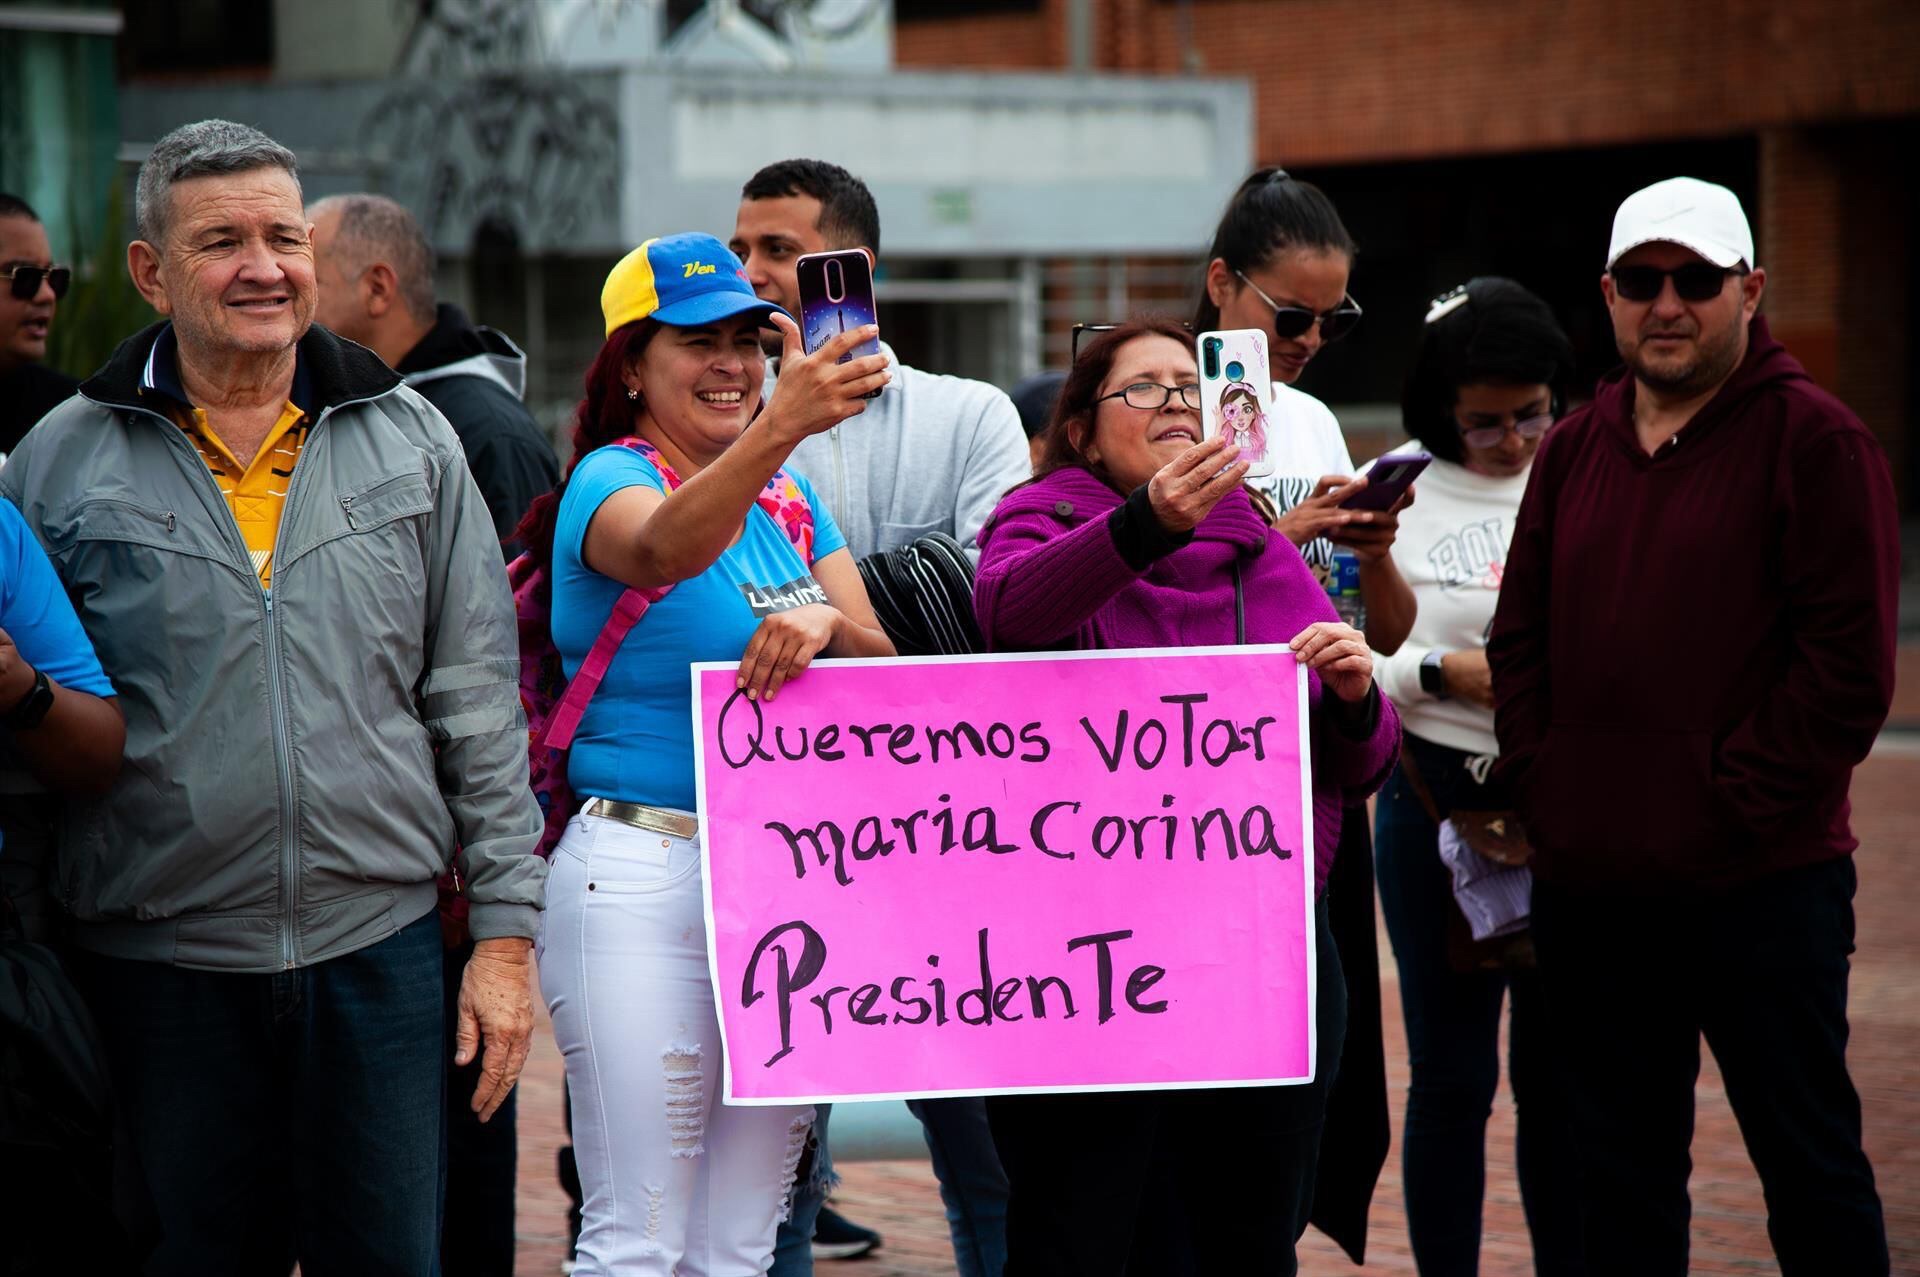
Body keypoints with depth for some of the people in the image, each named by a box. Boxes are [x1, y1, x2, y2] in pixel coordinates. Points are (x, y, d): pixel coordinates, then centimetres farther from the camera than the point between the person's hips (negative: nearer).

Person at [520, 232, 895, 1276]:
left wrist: (826, 623, -17)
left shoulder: (788, 496, 14)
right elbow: (664, 545, -32)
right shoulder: (609, 480, -6)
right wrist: (782, 424, -49)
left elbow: (884, 665, 7)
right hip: (642, 877, -7)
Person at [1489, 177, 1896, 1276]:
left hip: (1763, 885, -6)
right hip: (1590, 885, 6)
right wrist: (1537, 779, 4)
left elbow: (1849, 660, -11)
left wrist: (1739, 799, -14)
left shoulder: (1818, 441, -6)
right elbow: (1521, 639, 17)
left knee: (1810, 1162, 3)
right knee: (1623, 1169, 15)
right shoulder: (1575, 450, 13)